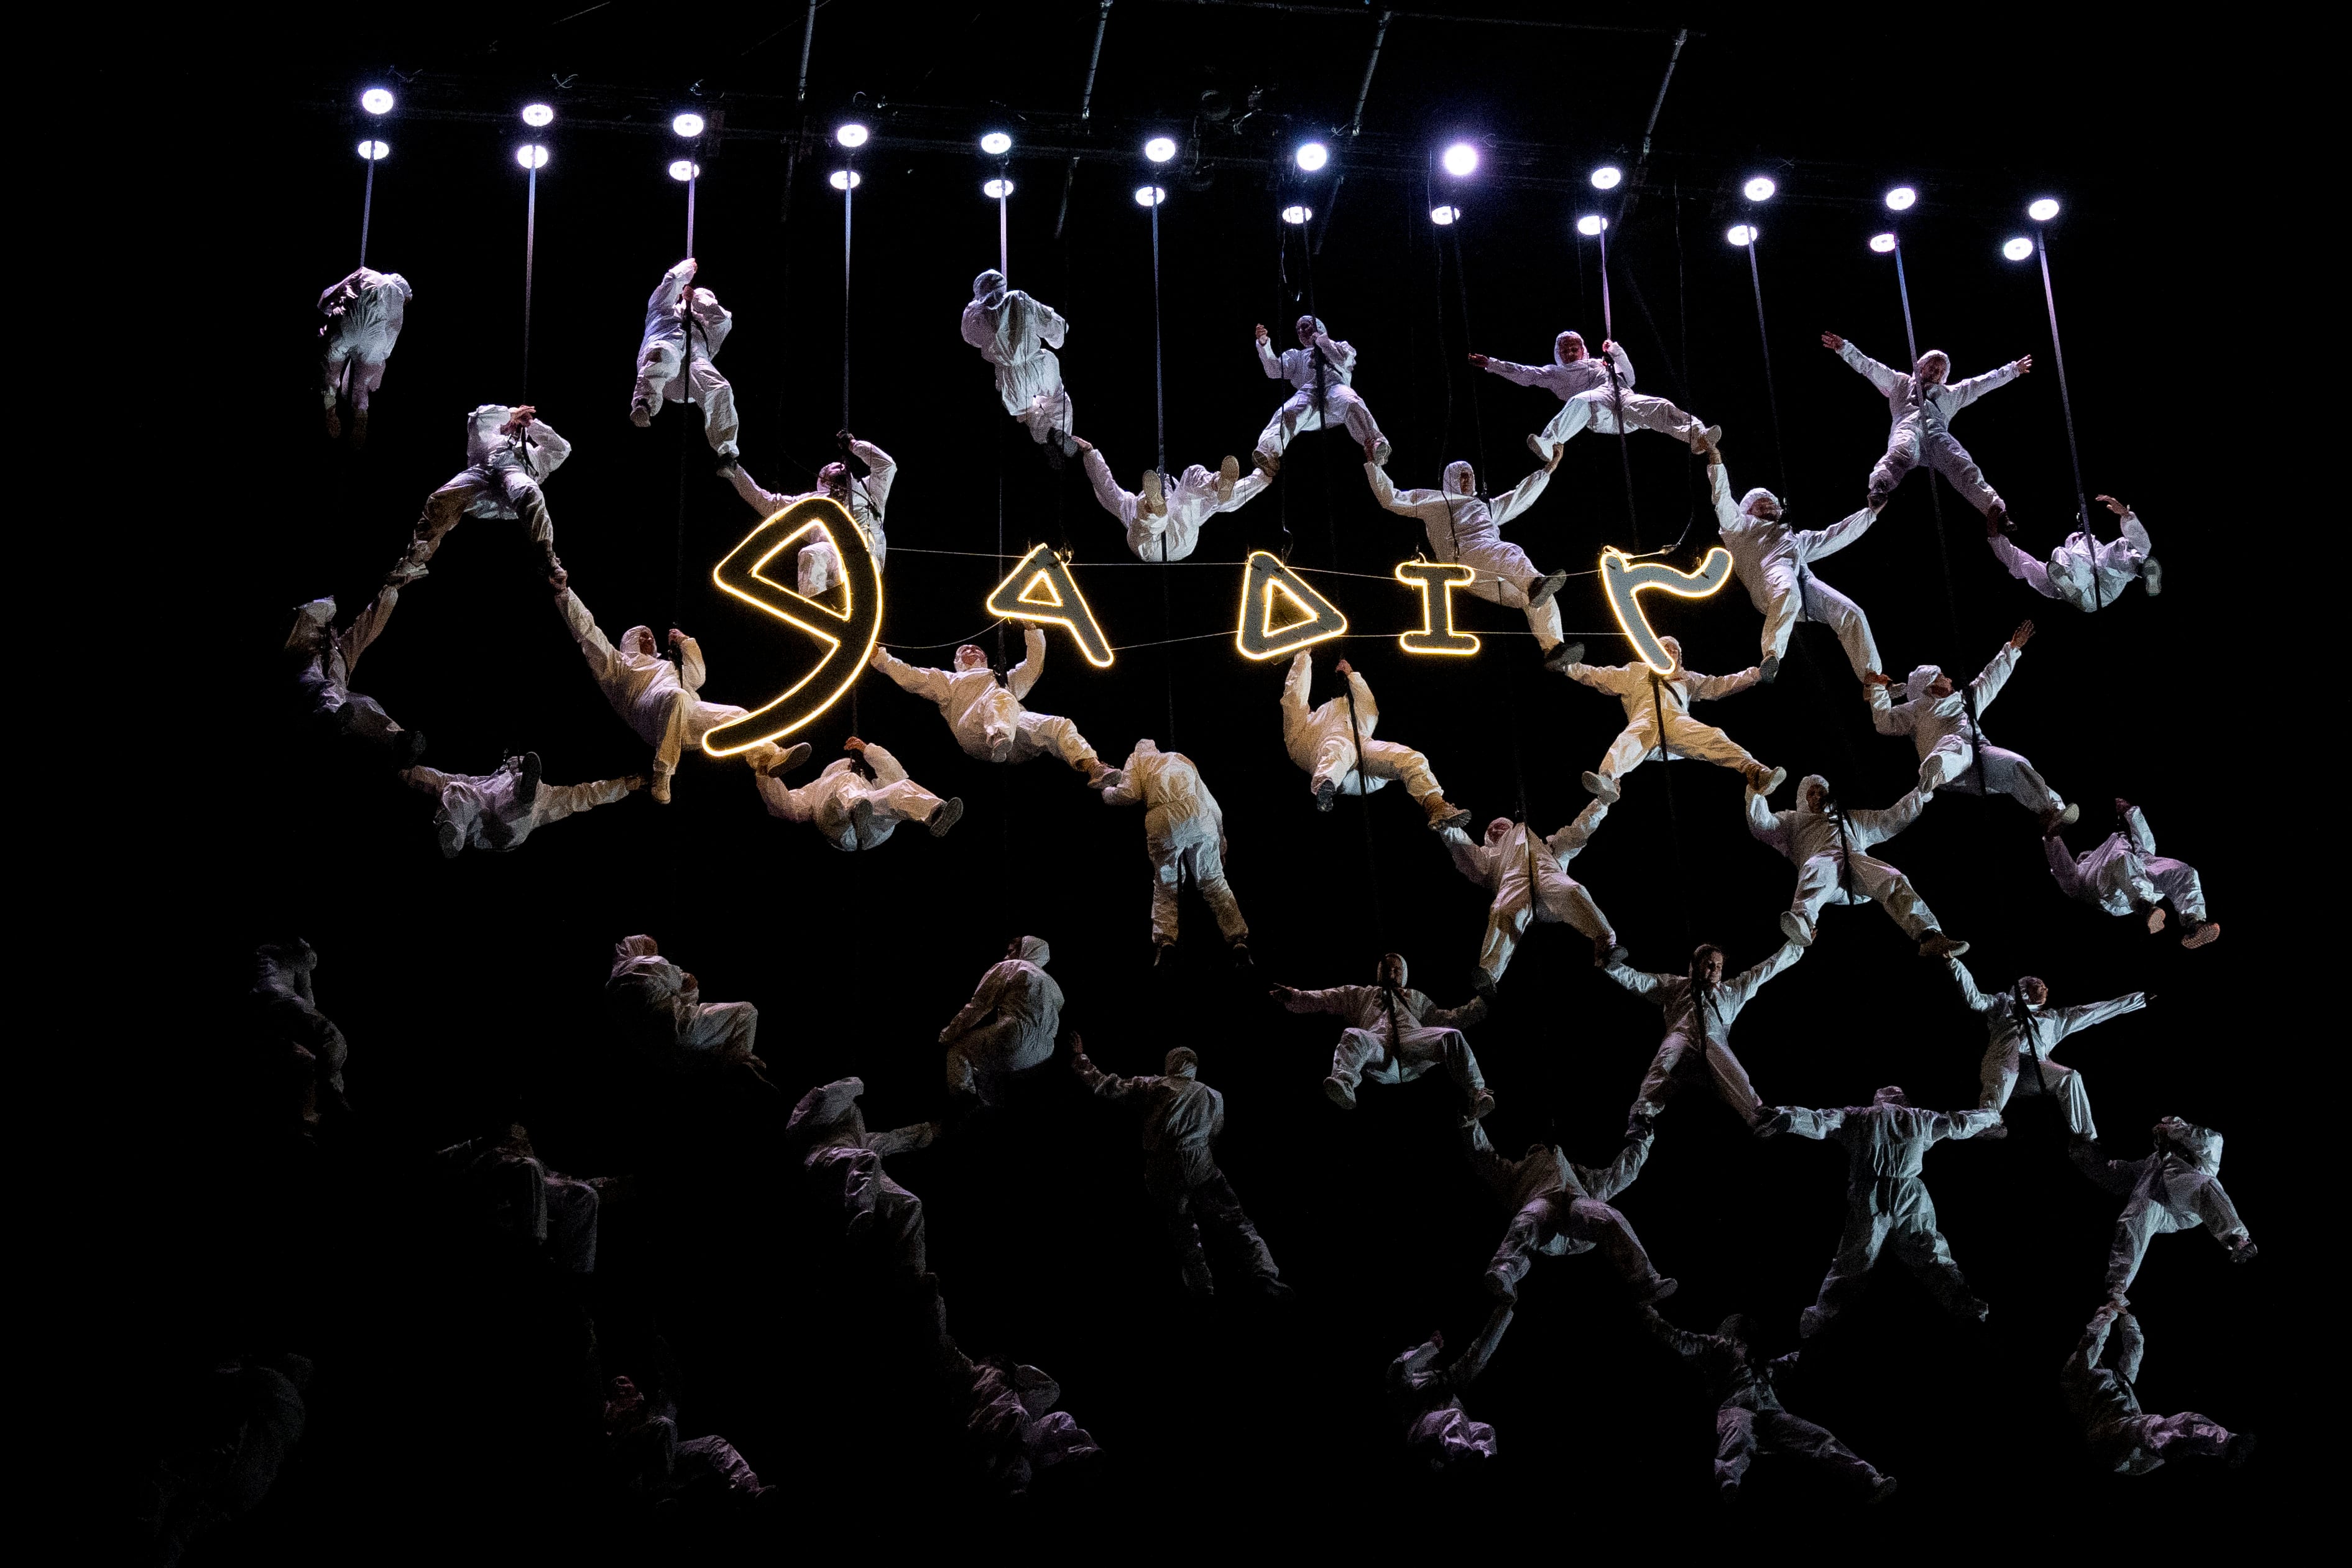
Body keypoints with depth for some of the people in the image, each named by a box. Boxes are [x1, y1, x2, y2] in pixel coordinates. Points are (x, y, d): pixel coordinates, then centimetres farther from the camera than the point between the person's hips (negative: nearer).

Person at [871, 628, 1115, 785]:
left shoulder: (1007, 679, 49)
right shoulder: (949, 680, 40)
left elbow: (1035, 663, 47)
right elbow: (908, 676, 31)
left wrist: (1031, 628, 41)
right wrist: (878, 656, 25)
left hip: (1020, 729, 4)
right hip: (975, 732, -4)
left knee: (1059, 725, -24)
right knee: (1002, 697, -38)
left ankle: (1094, 770, -47)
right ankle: (999, 738, -72)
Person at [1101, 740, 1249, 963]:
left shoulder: (1138, 758, 27)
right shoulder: (1181, 760, 36)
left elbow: (1129, 794, 9)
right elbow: (1213, 807, 30)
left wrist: (1107, 792, 29)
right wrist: (1220, 843, 35)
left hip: (1161, 819, -2)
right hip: (1198, 813, 2)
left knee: (1165, 886, 14)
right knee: (1214, 882, 12)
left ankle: (1164, 940, -7)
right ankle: (1238, 940, -1)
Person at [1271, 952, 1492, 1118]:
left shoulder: (1415, 997, 44)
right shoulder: (1361, 994, 39)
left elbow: (1443, 1018, 35)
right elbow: (1326, 999, 28)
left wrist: (1478, 1007, 25)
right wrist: (1293, 997, 14)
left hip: (1414, 1043, 2)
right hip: (1378, 1048, -2)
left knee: (1451, 1036, -28)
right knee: (1353, 1036, -37)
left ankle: (1475, 1094, -44)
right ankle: (1343, 1086, -67)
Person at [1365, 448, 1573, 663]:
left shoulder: (1486, 505, 45)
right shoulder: (1433, 500, 28)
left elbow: (1521, 496, 51)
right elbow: (1390, 498, 24)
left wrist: (1549, 468, 51)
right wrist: (1374, 465, 19)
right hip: (1464, 555, -7)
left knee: (1544, 599, -13)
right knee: (1511, 553, -38)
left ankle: (1553, 648, -27)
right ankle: (1535, 584, -68)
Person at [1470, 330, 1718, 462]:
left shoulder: (1599, 364, 42)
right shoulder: (1555, 373, 34)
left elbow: (1629, 378, 36)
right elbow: (1523, 374, 28)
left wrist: (1617, 353, 26)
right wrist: (1490, 364, 24)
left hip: (1623, 398, 3)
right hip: (1598, 403, -3)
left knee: (1659, 408, -25)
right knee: (1579, 403, -40)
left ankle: (1697, 434, -46)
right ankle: (1550, 443, -63)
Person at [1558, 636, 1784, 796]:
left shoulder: (1687, 678, 43)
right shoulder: (1636, 672, 39)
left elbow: (1719, 685, 38)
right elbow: (1598, 676, 32)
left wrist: (1757, 674, 30)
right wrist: (1568, 667, 18)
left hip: (1678, 719, 2)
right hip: (1645, 718, -2)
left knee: (1713, 737, -30)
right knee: (1628, 741, -39)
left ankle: (1756, 773, -53)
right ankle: (1607, 781, -68)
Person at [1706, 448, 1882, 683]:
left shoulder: (1797, 538, 46)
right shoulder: (1742, 526, 33)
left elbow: (1835, 537, 49)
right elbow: (1723, 504, 17)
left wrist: (1871, 512, 51)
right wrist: (1716, 465, 10)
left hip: (1805, 580, 6)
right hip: (1771, 572, -6)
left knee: (1852, 614, -15)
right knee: (1789, 593, -43)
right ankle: (1771, 659, -58)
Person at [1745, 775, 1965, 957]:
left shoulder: (1852, 819, 46)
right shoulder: (1793, 820, 38)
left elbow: (1892, 819, 41)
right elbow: (1761, 826, 21)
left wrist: (1922, 792, 32)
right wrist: (1755, 793, 7)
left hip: (1857, 859, 3)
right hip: (1823, 857, -3)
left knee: (1893, 879, -30)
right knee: (1818, 869, -43)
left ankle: (1930, 939, -52)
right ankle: (1802, 921, -74)